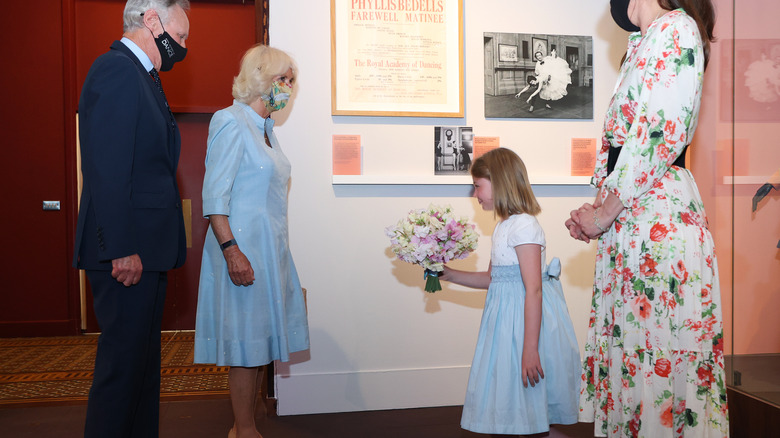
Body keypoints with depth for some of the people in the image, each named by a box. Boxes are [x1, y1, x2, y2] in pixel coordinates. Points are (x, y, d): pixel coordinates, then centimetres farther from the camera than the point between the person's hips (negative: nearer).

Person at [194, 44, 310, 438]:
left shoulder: (265, 128, 16)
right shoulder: (232, 123, -10)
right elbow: (214, 195, -16)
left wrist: (275, 251, 18)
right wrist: (231, 250, -23)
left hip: (271, 247, 9)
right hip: (243, 246, -9)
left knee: (259, 338, 12)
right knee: (246, 341, -2)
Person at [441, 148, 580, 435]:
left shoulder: (523, 225, -18)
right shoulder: (504, 226, 12)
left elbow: (533, 291, -22)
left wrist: (530, 349, -24)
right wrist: (449, 274, 17)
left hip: (525, 321, -9)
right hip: (507, 319, 9)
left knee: (523, 407, 2)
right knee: (502, 407, 16)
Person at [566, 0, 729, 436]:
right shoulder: (645, 44, 22)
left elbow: (659, 137, -17)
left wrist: (605, 211, -11)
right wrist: (599, 210, 9)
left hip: (658, 213, -9)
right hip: (631, 215, 9)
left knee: (658, 353, -3)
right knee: (630, 344, 13)